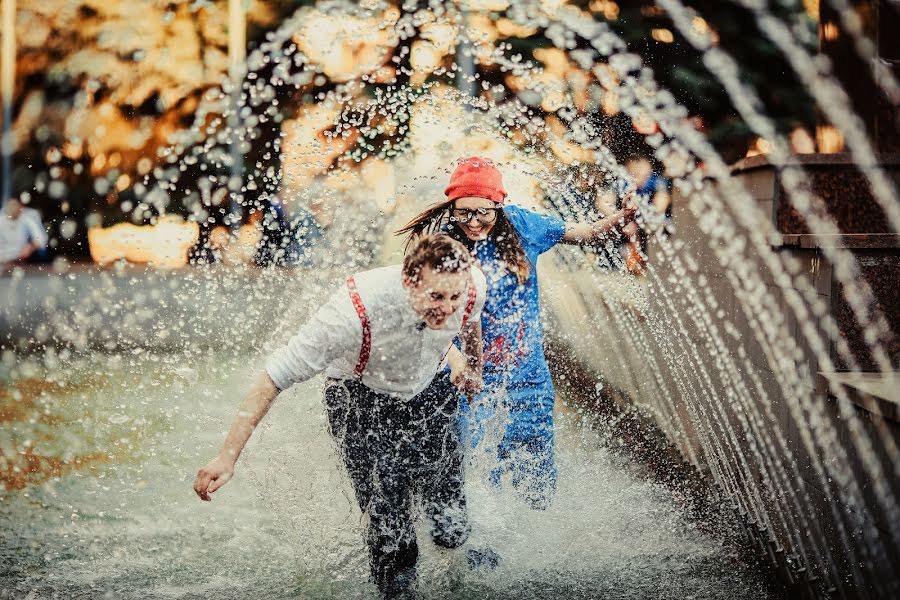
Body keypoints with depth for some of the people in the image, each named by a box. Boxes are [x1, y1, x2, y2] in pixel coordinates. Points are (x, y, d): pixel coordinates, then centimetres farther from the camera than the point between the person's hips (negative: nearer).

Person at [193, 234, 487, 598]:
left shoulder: (473, 285, -25)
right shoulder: (354, 311, -39)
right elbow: (276, 377, -32)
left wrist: (473, 369, 23)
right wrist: (228, 457, -33)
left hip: (431, 394, 3)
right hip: (359, 399, -3)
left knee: (451, 532, 2)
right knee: (389, 532, -10)